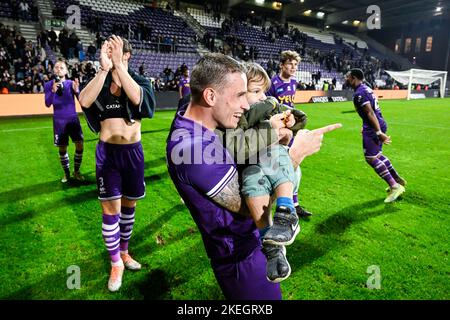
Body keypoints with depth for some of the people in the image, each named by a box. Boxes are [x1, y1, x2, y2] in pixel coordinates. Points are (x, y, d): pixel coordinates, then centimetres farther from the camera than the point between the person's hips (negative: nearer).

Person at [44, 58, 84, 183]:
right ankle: (66, 173, 24)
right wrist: (53, 91, -26)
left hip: (73, 118, 0)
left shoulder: (71, 83, -2)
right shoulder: (48, 85, -2)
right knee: (62, 148, 6)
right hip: (59, 121, 0)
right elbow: (48, 104, -10)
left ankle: (76, 171, 12)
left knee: (79, 145, -6)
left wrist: (76, 91, -29)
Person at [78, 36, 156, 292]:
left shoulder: (139, 80, 0)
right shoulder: (100, 81, 1)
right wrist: (104, 69, -25)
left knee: (129, 205, 14)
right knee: (111, 207, 0)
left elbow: (137, 98, -25)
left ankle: (124, 251, 35)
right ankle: (116, 262, 18)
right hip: (107, 151, 0)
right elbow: (84, 101, -21)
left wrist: (118, 65, -24)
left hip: (133, 151, 1)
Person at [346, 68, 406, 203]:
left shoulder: (359, 93, -17)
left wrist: (379, 132, -27)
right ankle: (397, 179, 33)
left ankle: (395, 187, -2)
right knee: (377, 154, 23)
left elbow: (370, 113, -24)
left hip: (373, 127, -10)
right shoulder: (366, 88, 14)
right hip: (380, 124, 10)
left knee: (371, 158, -4)